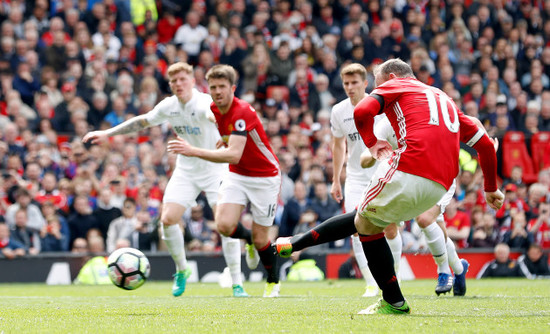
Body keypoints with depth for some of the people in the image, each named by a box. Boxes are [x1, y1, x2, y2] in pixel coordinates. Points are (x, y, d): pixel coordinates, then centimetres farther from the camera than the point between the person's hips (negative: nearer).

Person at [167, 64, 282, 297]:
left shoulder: (243, 112, -27)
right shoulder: (213, 110, -3)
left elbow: (234, 155, -38)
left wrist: (195, 151, -43)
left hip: (265, 177, -6)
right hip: (237, 175, 6)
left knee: (259, 238, -1)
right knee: (224, 224, -17)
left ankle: (273, 281, 26)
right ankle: (247, 239, 18)